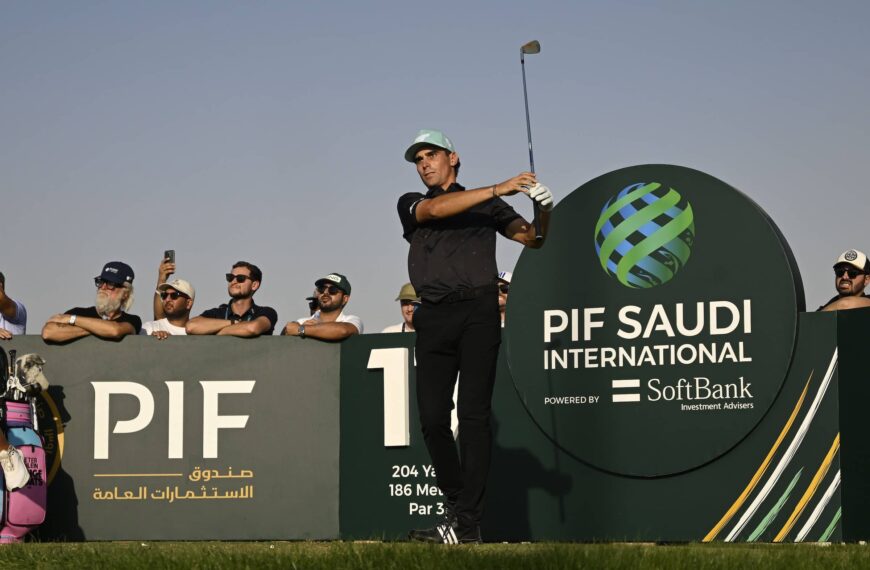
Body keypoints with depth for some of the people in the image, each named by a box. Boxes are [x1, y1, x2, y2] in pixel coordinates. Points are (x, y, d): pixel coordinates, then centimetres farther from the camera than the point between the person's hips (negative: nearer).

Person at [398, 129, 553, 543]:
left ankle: (467, 524, -12)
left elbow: (533, 238, 13)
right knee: (432, 418, -4)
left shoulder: (486, 205, 18)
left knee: (473, 415, -9)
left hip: (478, 312, -2)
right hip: (434, 318, 2)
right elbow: (436, 210, -4)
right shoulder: (411, 205, 18)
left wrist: (544, 209, -8)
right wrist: (499, 189, -11)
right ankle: (455, 504, 12)